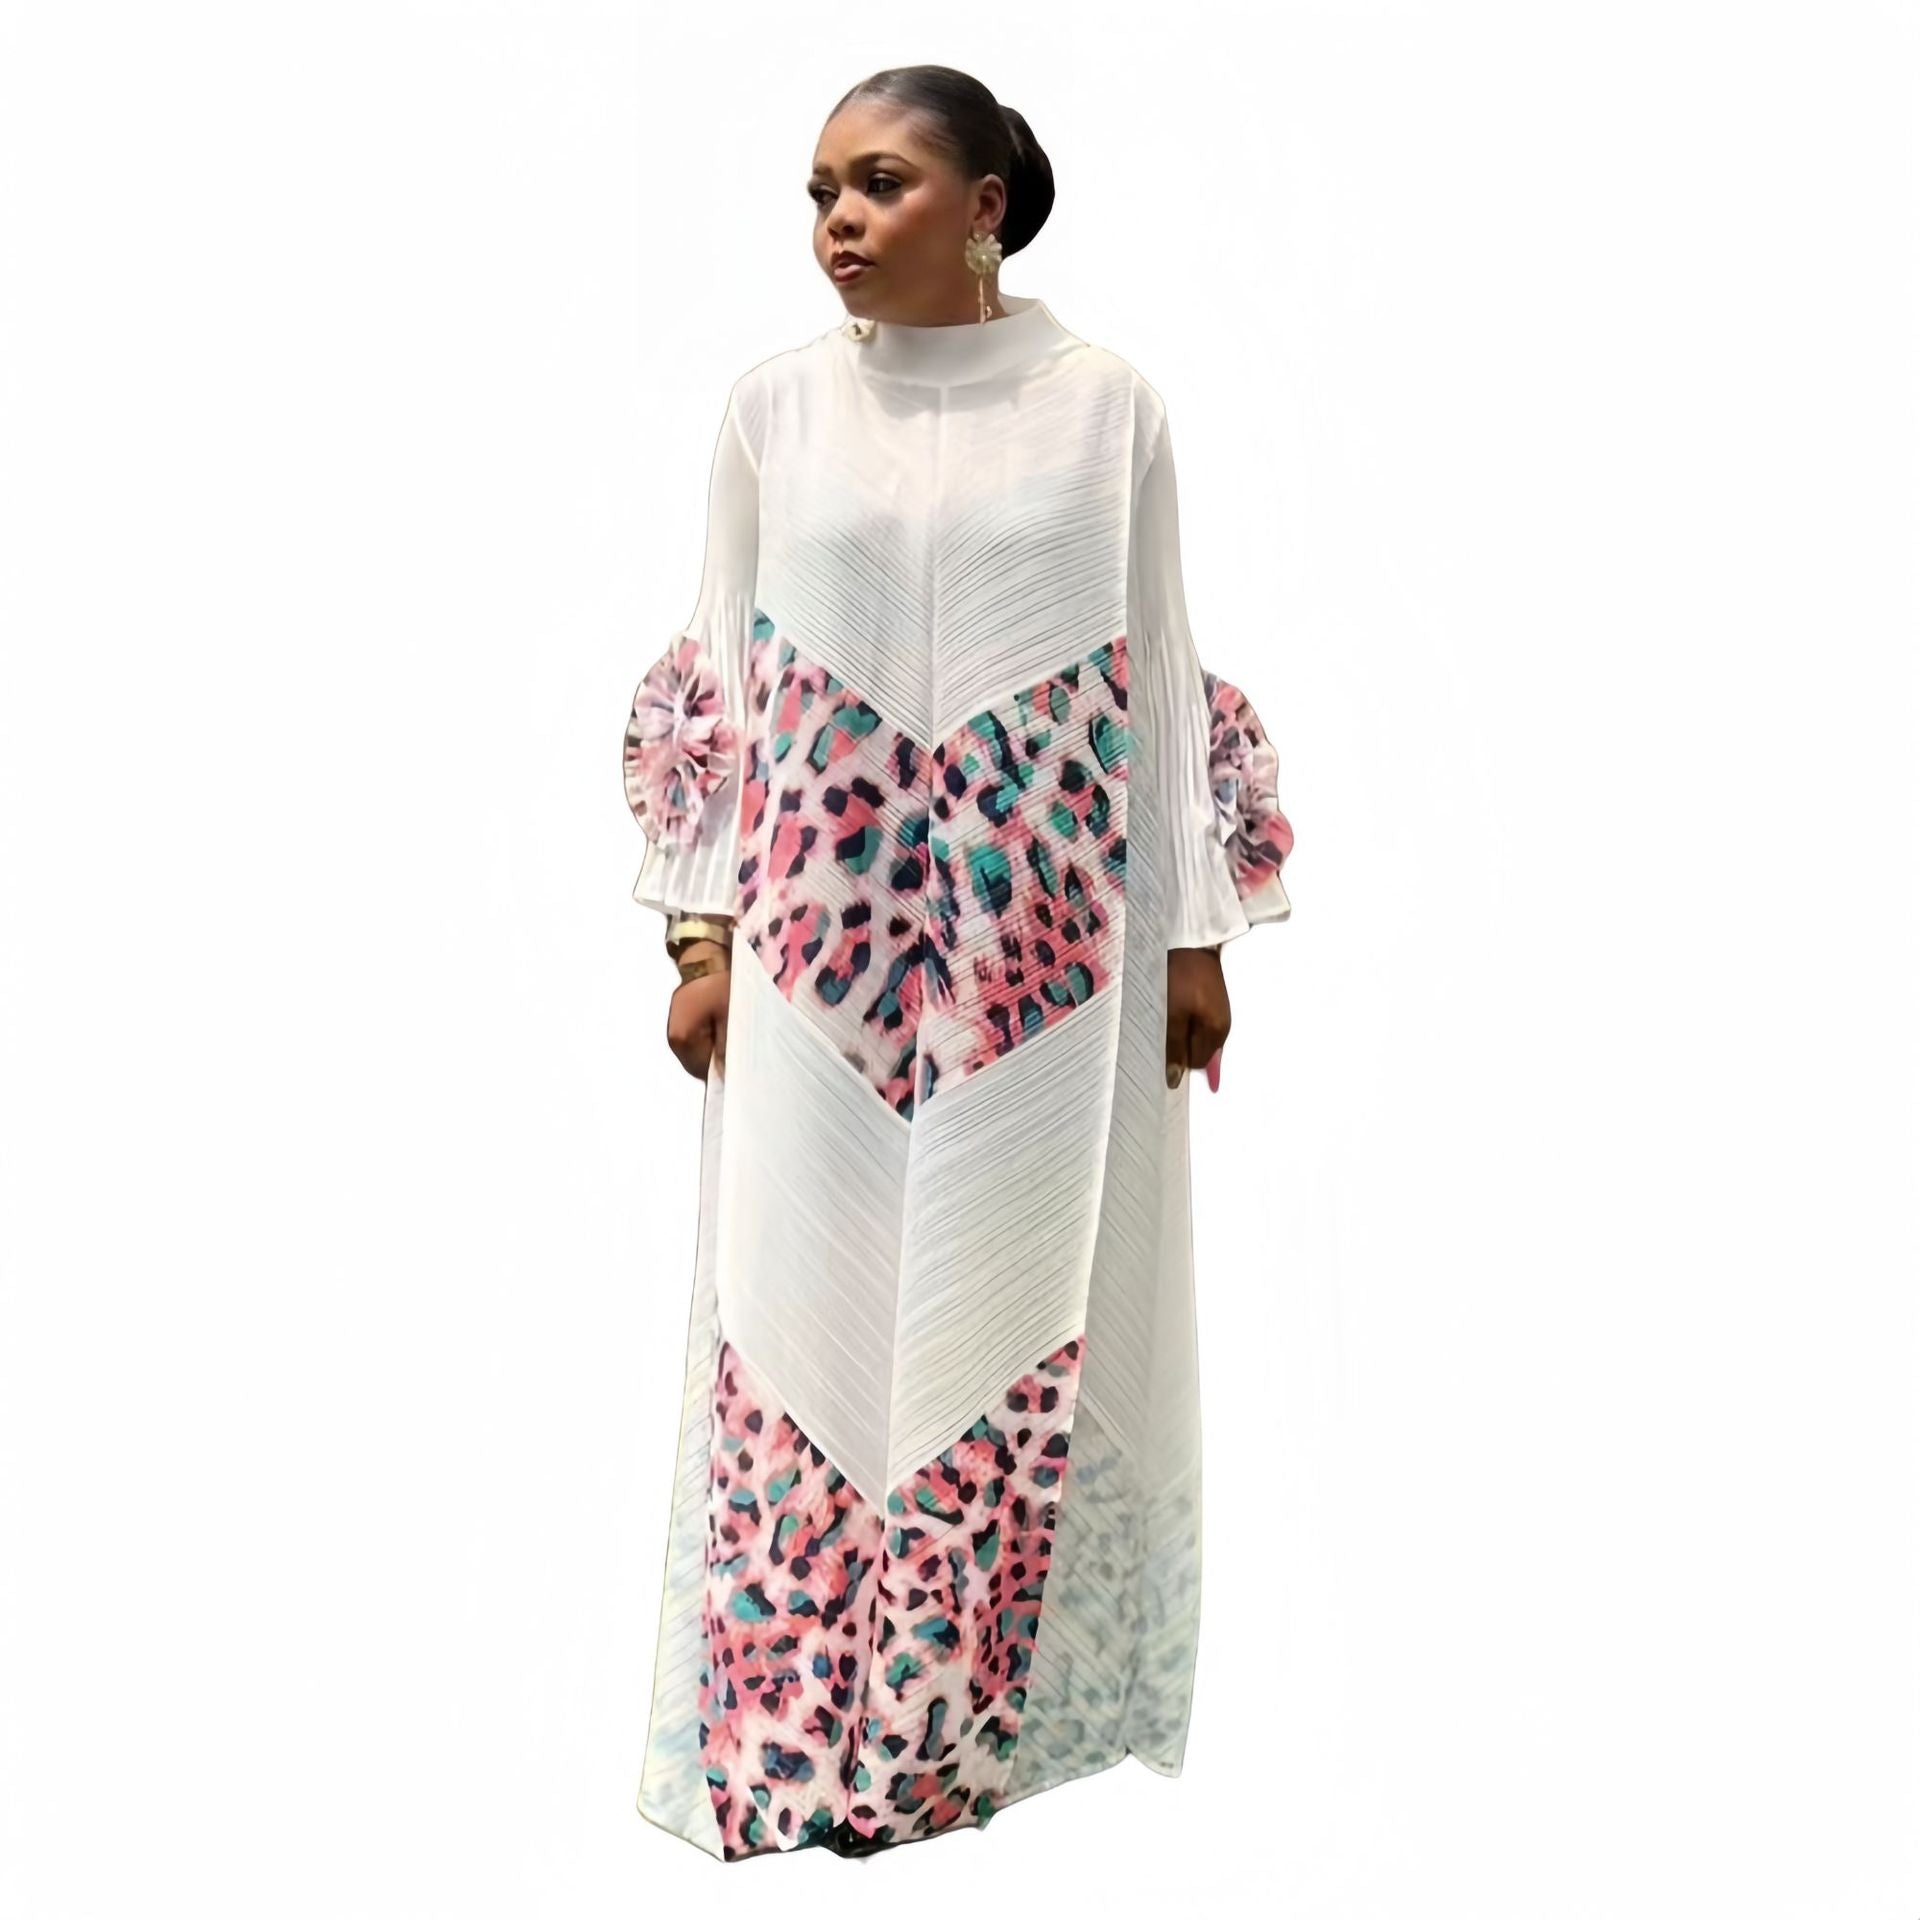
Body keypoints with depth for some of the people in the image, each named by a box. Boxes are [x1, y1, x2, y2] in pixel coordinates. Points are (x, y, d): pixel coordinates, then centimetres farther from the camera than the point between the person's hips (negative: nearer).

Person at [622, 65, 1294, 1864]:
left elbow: (1161, 680, 3)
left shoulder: (1106, 404, 0)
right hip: (823, 938, 1)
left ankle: (956, 1705, 24)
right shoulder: (776, 403, 3)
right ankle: (807, 1715, 20)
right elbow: (719, 681, 5)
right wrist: (701, 934, 1)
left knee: (1012, 1302, 7)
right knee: (813, 1299, 4)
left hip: (1047, 939, 0)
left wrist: (1197, 934, 2)